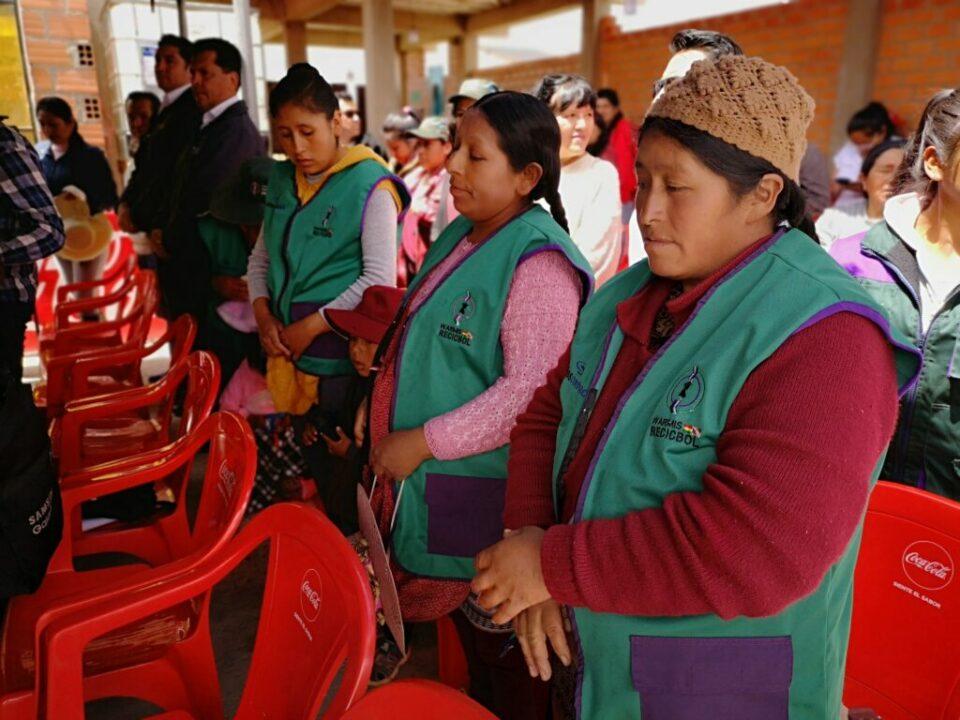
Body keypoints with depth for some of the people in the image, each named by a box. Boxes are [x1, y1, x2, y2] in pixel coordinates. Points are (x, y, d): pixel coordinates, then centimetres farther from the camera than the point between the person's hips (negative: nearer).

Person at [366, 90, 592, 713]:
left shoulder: (538, 261, -21)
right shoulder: (462, 236, 8)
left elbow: (530, 392, -27)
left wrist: (426, 441, -22)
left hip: (484, 497, -9)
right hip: (430, 488, 9)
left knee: (501, 657, 12)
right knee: (467, 631, 26)